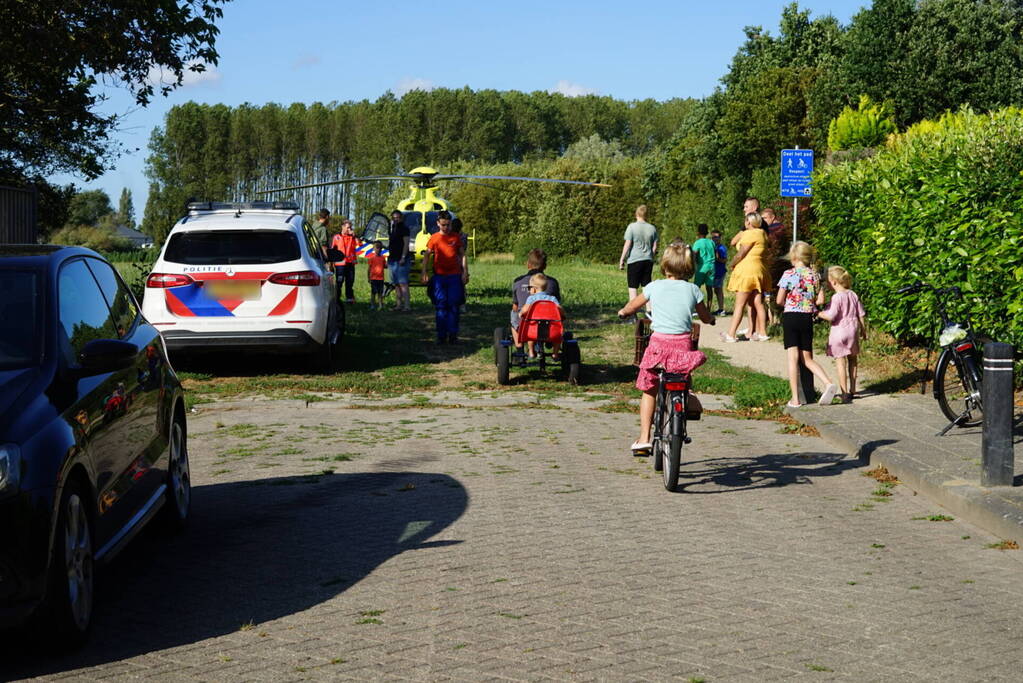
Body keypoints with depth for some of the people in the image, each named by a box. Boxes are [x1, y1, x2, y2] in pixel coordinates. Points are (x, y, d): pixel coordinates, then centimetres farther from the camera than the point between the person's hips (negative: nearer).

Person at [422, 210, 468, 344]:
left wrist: (465, 272, 4)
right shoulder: (434, 238, 2)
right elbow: (427, 256, 4)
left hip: (454, 276, 1)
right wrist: (424, 274, -2)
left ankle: (453, 335, 3)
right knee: (440, 306, 1)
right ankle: (441, 336, 4)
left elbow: (462, 255, 11)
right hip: (439, 276, -1)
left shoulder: (456, 238, 6)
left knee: (454, 306, -1)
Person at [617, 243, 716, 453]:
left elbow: (631, 307, 20)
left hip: (659, 343, 0)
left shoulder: (654, 287, 4)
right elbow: (707, 318, 18)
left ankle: (644, 438, 8)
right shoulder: (693, 290, 5)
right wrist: (710, 318, 41)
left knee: (649, 390, 11)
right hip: (684, 346, 0)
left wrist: (623, 312, 43)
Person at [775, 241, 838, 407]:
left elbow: (779, 300, -6)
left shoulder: (789, 274, -7)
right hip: (807, 318, 4)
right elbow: (820, 300, 3)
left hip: (790, 317, -4)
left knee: (793, 358, -2)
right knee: (807, 359, 13)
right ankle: (828, 383, -8)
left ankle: (795, 399, -3)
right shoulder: (815, 275, 5)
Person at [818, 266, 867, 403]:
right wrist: (863, 330, 21)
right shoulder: (853, 295, 5)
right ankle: (852, 390, 25)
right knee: (852, 361, 18)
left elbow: (831, 316, -23)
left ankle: (845, 393, 0)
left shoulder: (837, 297, -17)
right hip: (853, 331, 7)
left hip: (839, 332, -7)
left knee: (841, 363, 0)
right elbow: (861, 314, 10)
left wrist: (818, 313, -8)